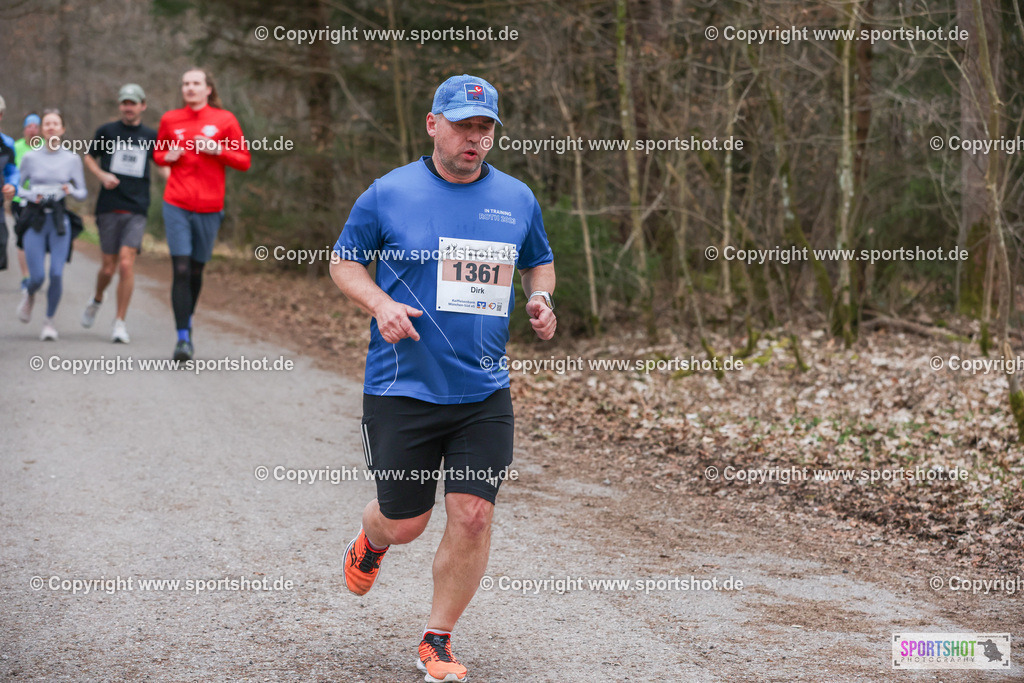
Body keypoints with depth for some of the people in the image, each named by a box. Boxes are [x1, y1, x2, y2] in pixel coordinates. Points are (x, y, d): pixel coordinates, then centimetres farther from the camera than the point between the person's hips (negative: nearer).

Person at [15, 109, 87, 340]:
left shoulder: (72, 159, 4)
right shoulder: (30, 157, 3)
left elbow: (83, 193, 9)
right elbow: (18, 187, 10)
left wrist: (71, 190, -12)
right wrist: (32, 195, -10)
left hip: (59, 220, 0)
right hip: (35, 219, 0)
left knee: (57, 274, -11)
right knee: (38, 276, -6)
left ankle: (49, 321, 9)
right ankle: (29, 295, 32)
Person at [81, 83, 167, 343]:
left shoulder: (151, 136, 9)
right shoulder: (106, 131, 6)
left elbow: (162, 166, 18)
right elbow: (89, 158, 15)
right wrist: (102, 174, -5)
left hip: (137, 209, 0)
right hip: (109, 207, 0)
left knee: (126, 263, -12)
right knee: (109, 267, 1)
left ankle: (120, 322, -2)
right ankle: (97, 300, 34)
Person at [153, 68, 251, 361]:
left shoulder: (224, 119, 3)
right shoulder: (170, 119, 7)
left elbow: (244, 161, 3)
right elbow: (157, 153, 22)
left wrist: (217, 150, -13)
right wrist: (167, 157, -1)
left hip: (209, 207, 0)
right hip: (177, 206, 0)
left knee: (196, 271, 9)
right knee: (181, 270, -11)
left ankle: (187, 324, 33)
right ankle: (183, 338, -11)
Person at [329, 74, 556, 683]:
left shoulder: (518, 199, 6)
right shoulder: (389, 194, -3)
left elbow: (539, 261, 22)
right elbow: (344, 261, 6)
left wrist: (541, 300, 0)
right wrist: (380, 304, -12)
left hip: (485, 391, 2)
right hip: (403, 387, -2)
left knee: (473, 516, -5)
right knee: (405, 522, 5)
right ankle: (371, 542, 45)